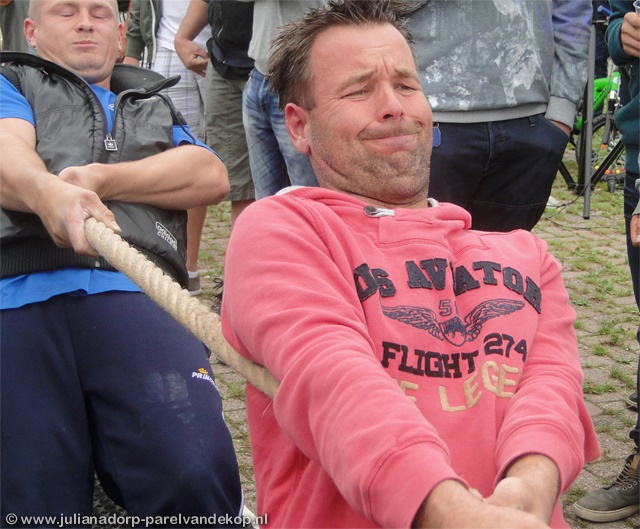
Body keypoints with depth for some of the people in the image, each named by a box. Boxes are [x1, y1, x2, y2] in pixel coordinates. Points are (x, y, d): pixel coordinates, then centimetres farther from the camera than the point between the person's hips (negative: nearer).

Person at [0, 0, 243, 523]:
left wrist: (101, 179, 0)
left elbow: (210, 175, 15)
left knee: (195, 476, -27)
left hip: (134, 292, 1)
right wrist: (49, 193, -22)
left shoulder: (156, 105, 38)